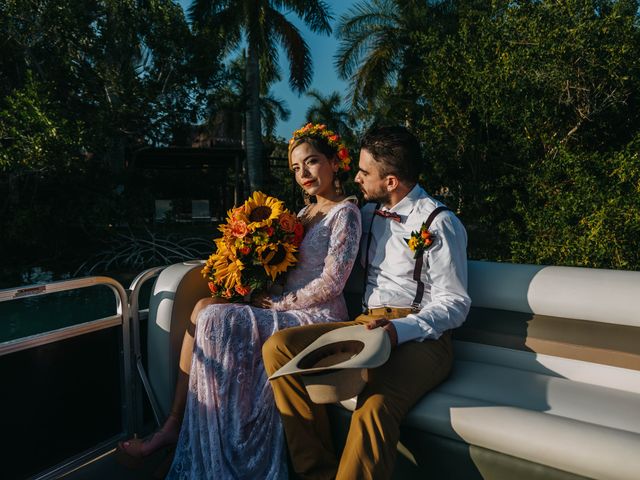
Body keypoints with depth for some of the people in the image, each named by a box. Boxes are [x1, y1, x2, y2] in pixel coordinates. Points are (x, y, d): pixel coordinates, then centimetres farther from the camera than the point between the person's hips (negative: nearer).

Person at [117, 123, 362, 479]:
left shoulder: (345, 212, -7)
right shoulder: (305, 213, 18)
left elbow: (331, 283, -16)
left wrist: (276, 304, -11)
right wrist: (264, 296, -3)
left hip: (318, 319, -8)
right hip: (287, 309, 8)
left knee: (213, 319, -19)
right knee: (204, 307, -12)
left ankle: (173, 427, -2)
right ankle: (173, 428, -8)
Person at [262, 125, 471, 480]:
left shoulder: (439, 223, -4)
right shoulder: (369, 215, 17)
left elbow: (455, 304, -7)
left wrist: (399, 330, -21)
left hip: (419, 336, -6)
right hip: (365, 326, 7)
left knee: (373, 411, -37)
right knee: (278, 347, -15)